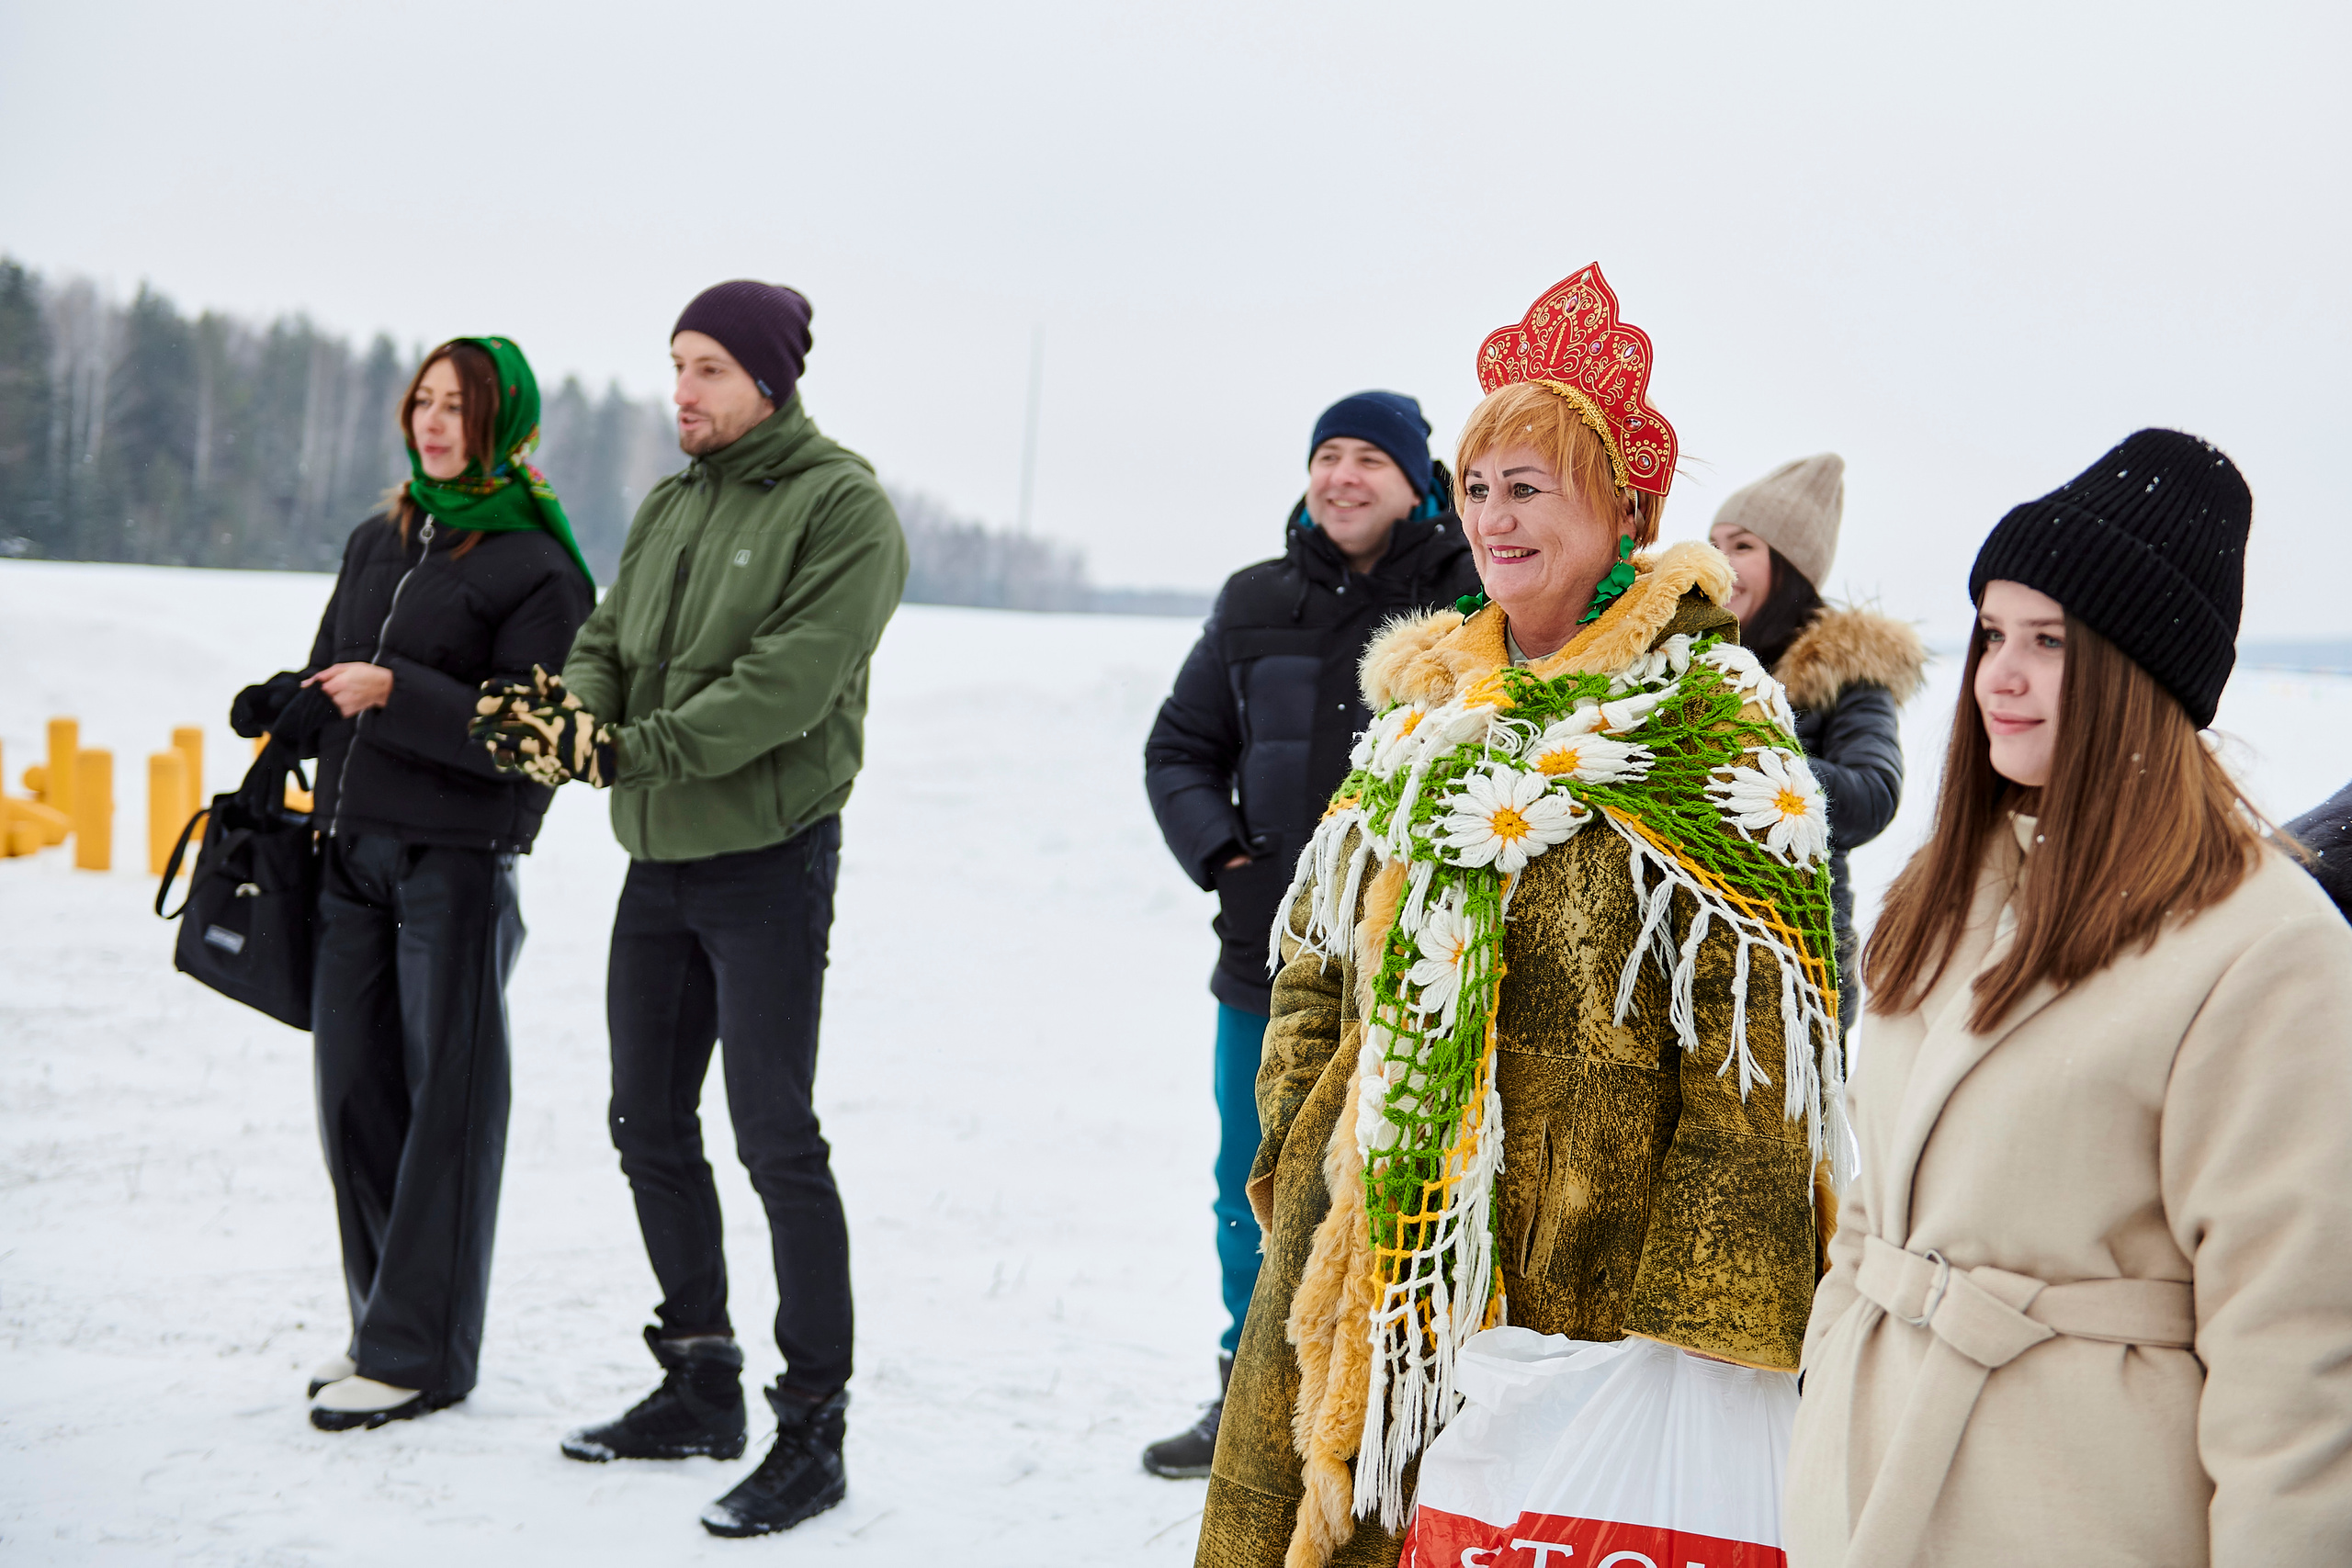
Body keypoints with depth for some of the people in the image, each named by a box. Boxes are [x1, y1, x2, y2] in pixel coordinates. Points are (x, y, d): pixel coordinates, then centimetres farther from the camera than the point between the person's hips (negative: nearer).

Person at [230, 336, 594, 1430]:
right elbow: (334, 688, 19)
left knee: (446, 1104, 0)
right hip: (353, 849, 7)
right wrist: (286, 709, -2)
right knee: (355, 1091, 10)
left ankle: (419, 1352, 7)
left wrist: (397, 694, -22)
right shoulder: (377, 542, 15)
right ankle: (384, 1328, 22)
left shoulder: (536, 567, -7)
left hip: (459, 859, -7)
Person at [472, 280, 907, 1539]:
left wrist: (630, 749, -26)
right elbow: (609, 641, 9)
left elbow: (786, 683, -22)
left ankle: (813, 1424, 1)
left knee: (776, 1139, -7)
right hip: (658, 861, 8)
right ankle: (700, 1384, 27)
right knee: (649, 1127, 13)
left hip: (767, 858, -8)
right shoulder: (669, 508, 14)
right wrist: (569, 712, -15)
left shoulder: (840, 505, -11)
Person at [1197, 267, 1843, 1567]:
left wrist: (1696, 1317, -18)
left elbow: (1753, 1049, -14)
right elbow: (1320, 960, 19)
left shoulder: (1706, 725, -8)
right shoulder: (1427, 699, 12)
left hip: (1568, 1263, -6)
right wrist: (1296, 1156, 10)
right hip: (1370, 1244, 6)